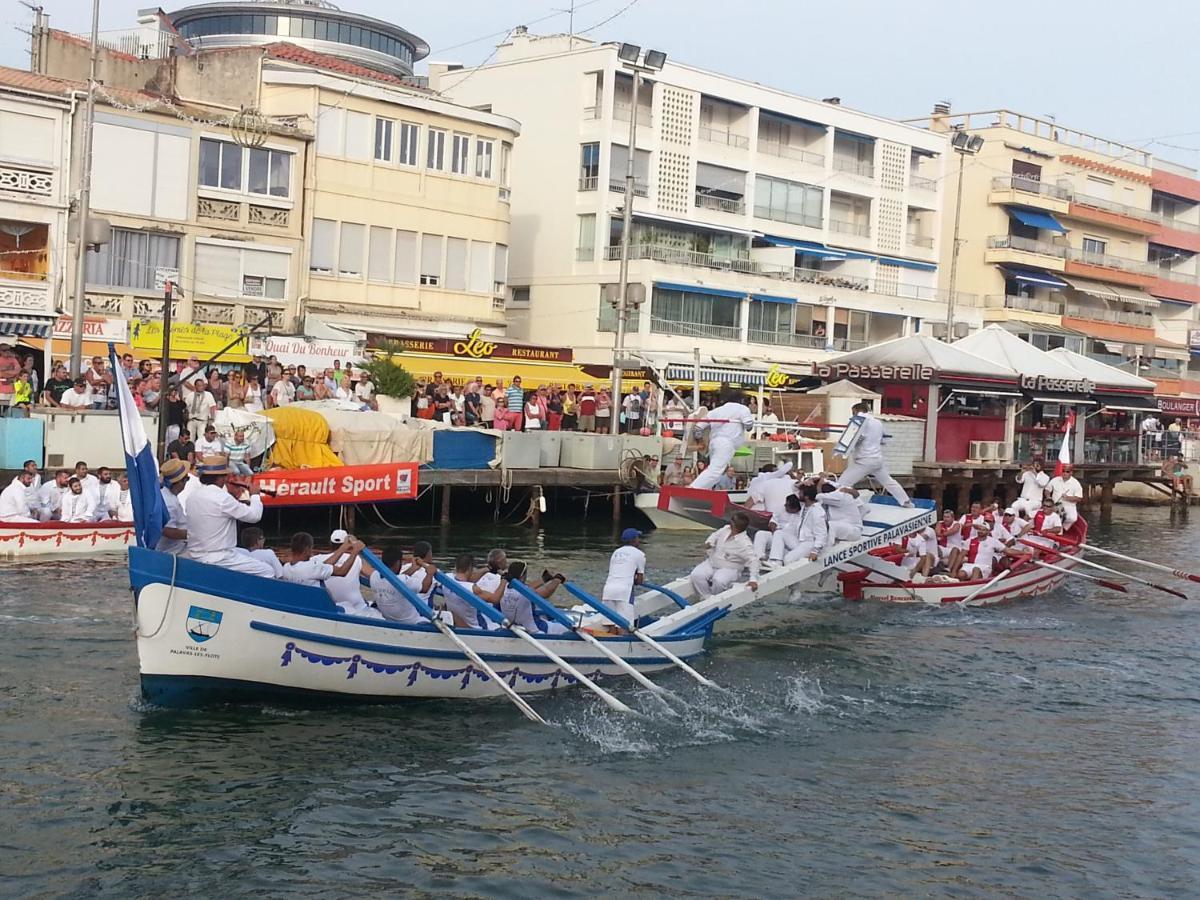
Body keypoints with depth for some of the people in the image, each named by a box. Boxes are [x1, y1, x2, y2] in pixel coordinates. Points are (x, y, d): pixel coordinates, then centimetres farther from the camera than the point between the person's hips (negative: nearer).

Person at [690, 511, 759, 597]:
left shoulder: (744, 543, -24)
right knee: (696, 575, -18)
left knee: (719, 581, -37)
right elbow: (715, 535, 19)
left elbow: (753, 560, -28)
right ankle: (707, 597, -6)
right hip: (711, 563, 6)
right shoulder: (726, 529, -2)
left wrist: (753, 579, -36)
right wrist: (709, 542, -2)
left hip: (729, 569, -6)